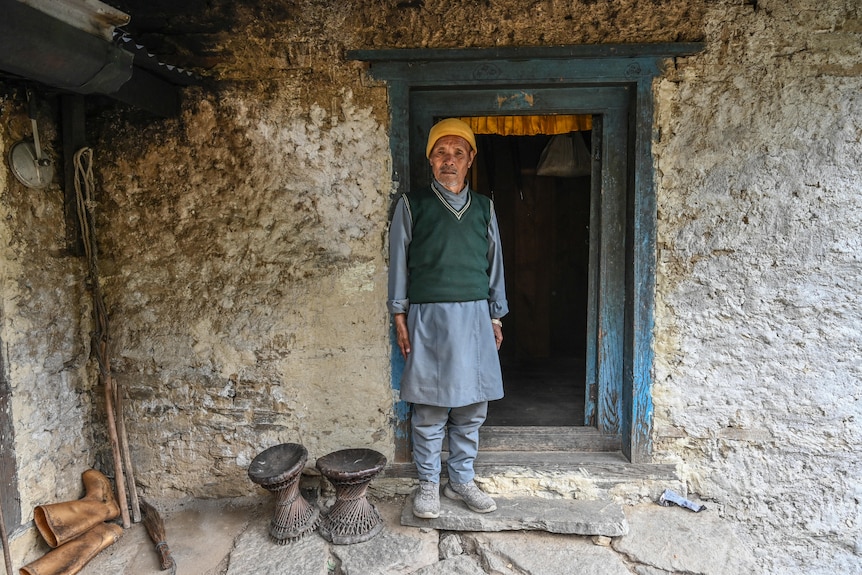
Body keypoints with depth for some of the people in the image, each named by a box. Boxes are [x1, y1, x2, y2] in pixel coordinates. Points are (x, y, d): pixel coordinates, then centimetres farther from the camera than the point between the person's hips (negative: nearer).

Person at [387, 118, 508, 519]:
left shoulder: (484, 207, 12)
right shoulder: (412, 204, 3)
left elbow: (494, 263, 15)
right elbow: (398, 261, 3)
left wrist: (496, 316, 12)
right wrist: (399, 315, -2)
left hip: (475, 316, 3)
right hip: (428, 317, -3)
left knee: (472, 407, 8)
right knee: (430, 409, 2)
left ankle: (461, 480, 25)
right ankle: (429, 484, 20)